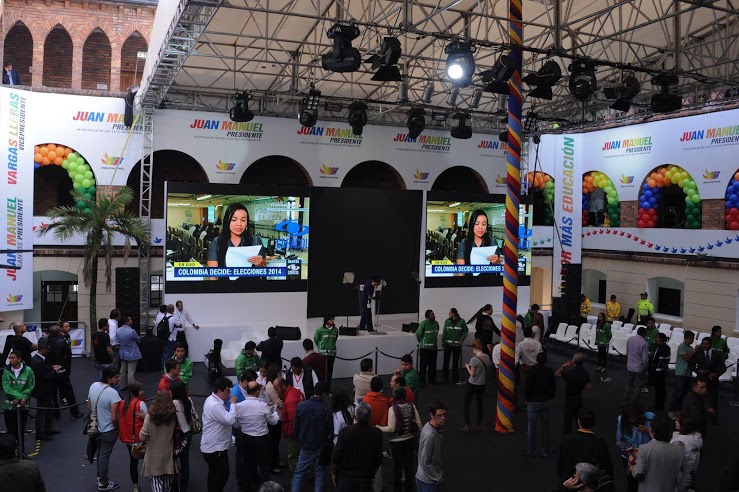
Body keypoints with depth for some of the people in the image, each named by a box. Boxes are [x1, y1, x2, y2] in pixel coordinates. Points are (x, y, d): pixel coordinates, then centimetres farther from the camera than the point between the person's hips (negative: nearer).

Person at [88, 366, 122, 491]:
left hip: (96, 427, 7)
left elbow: (89, 407, 5)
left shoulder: (93, 386, -8)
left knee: (100, 453, 25)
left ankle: (100, 476, 43)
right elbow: (114, 418, -27)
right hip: (108, 430, -6)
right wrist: (118, 428, -7)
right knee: (105, 456, 10)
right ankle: (103, 483, 27)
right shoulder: (113, 393, -29)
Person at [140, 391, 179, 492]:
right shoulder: (173, 416, -10)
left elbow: (143, 437, -12)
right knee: (167, 480, 19)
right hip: (168, 454, 2)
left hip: (154, 455, -2)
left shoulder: (150, 417, -17)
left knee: (156, 480, 8)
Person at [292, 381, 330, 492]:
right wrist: (326, 443, 7)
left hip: (305, 445, 2)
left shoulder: (301, 405, -12)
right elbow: (328, 430, -12)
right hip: (320, 446, -2)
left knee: (299, 471, 15)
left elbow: (296, 426, -2)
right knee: (320, 472, 14)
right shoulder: (325, 409, -21)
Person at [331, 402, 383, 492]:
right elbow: (379, 459, -2)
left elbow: (336, 456, -11)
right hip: (366, 479, 1)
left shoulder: (345, 431, -17)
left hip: (346, 477, -1)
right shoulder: (377, 433, -11)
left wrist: (333, 472, 5)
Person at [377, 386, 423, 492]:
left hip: (397, 442, -4)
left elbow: (391, 428, -21)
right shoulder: (412, 406, -5)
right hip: (410, 440, 4)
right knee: (409, 464, 19)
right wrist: (413, 432, 14)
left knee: (397, 466, 12)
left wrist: (379, 427, -7)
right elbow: (419, 424, -3)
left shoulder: (393, 409, -18)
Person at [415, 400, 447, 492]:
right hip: (427, 482, -8)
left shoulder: (436, 427, -2)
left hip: (434, 479, 8)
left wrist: (439, 475, 13)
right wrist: (438, 478, -14)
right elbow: (424, 463, -24)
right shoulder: (429, 435, -30)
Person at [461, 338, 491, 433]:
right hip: (483, 384, 6)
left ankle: (467, 426, 5)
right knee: (480, 404, 16)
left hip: (473, 385, -6)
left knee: (466, 405, 6)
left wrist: (467, 367, -1)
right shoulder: (487, 357, -3)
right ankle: (478, 425, 24)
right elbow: (488, 370, 8)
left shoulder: (474, 359, -22)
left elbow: (472, 374, -18)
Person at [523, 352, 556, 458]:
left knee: (532, 428, 6)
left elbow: (527, 388, -15)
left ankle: (532, 451, 15)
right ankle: (545, 450, 22)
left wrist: (527, 399, 2)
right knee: (545, 427, 14)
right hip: (546, 402, 4)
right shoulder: (550, 371, -5)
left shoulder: (532, 371, -16)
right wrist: (550, 398, 15)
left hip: (534, 402, -4)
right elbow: (553, 388, 1)